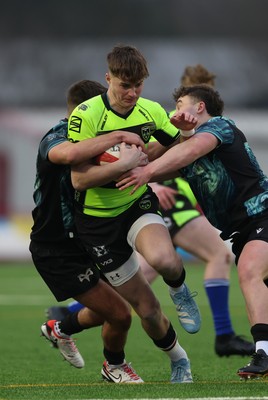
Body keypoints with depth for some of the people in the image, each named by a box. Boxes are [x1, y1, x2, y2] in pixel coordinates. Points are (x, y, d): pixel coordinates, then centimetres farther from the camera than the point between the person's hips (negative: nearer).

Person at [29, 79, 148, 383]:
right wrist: (118, 137, -38)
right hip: (56, 252, -10)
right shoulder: (55, 138, -20)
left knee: (107, 310, 24)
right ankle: (114, 366, 20)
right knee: (120, 314, -9)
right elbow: (69, 154, -46)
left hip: (79, 242, 10)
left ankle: (60, 329, 51)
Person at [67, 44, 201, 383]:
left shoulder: (151, 111, -3)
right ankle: (177, 359, 30)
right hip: (98, 219, -2)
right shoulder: (86, 116, -18)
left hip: (139, 204, 2)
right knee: (146, 307, 2)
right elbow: (79, 178, -22)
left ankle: (179, 288, 1)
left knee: (163, 260, -35)